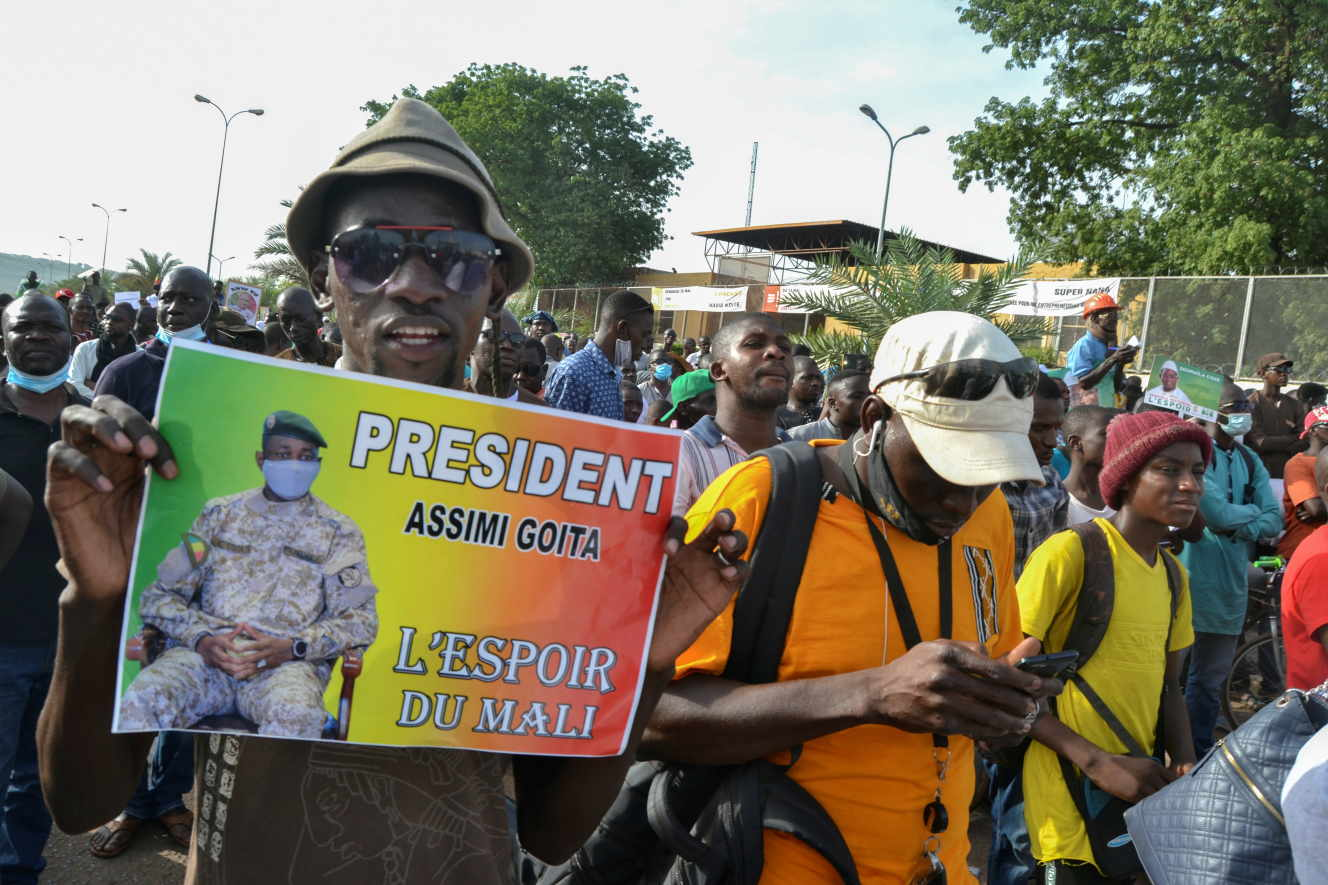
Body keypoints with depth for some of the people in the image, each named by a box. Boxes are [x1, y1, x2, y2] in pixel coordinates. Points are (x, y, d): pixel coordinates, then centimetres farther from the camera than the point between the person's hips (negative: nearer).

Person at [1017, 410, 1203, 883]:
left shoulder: (1174, 574, 8)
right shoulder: (1070, 551, -16)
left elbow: (1168, 683, 16)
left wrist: (1185, 760, -2)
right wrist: (1096, 761, -21)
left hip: (1141, 790, 7)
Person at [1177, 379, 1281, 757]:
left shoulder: (1250, 461, 12)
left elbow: (1274, 521, 6)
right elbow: (1218, 514, -18)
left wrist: (1234, 526, -11)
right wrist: (1251, 511, 0)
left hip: (1230, 583, 7)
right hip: (1190, 580, -7)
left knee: (1211, 680, 17)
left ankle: (1198, 755, 29)